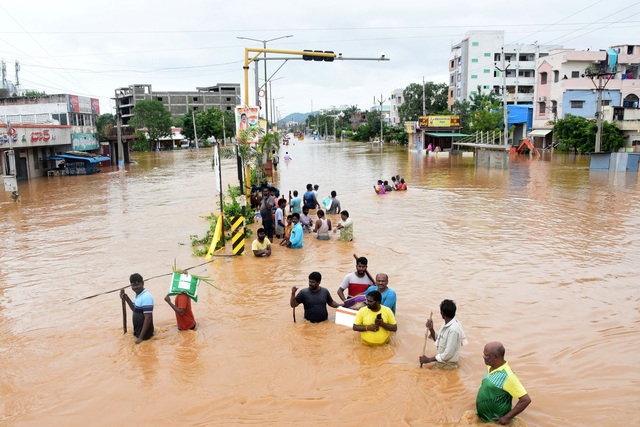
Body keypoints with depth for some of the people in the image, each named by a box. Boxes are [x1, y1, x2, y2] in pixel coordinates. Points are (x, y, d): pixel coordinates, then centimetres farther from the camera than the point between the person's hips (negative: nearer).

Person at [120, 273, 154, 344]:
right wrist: (126, 299, 6)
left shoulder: (146, 297, -24)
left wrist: (141, 337, -21)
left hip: (144, 333, -9)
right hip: (138, 330, 9)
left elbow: (148, 318, -24)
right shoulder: (137, 295, 3)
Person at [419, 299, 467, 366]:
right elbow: (437, 340, 12)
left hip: (447, 364, -8)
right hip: (442, 361, 8)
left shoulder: (453, 329, -28)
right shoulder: (447, 323, 0)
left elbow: (447, 354, -25)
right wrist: (431, 329, -6)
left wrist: (429, 360, -18)